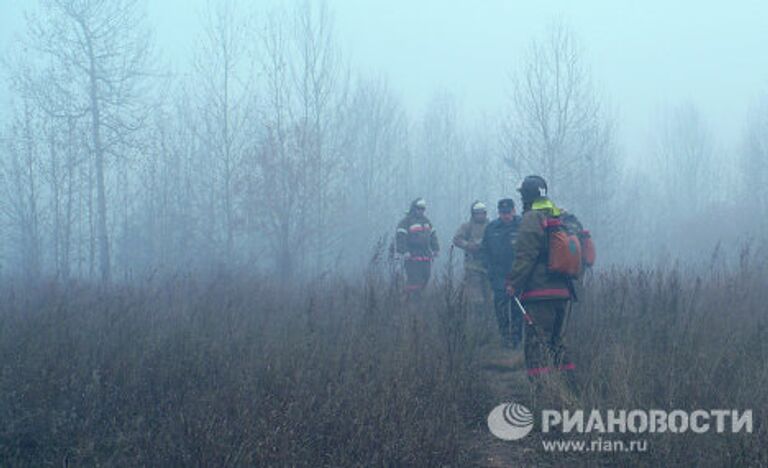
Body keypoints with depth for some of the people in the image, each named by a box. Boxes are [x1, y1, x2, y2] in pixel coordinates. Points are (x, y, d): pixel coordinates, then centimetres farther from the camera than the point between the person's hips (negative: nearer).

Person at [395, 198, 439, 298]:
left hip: (426, 258, 7)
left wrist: (435, 249, 16)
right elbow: (400, 237, -12)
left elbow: (433, 236, 26)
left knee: (424, 281, 5)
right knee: (414, 281, -12)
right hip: (412, 258, -7)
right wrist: (404, 251, -21)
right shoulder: (406, 221, -4)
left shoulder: (426, 221, 19)